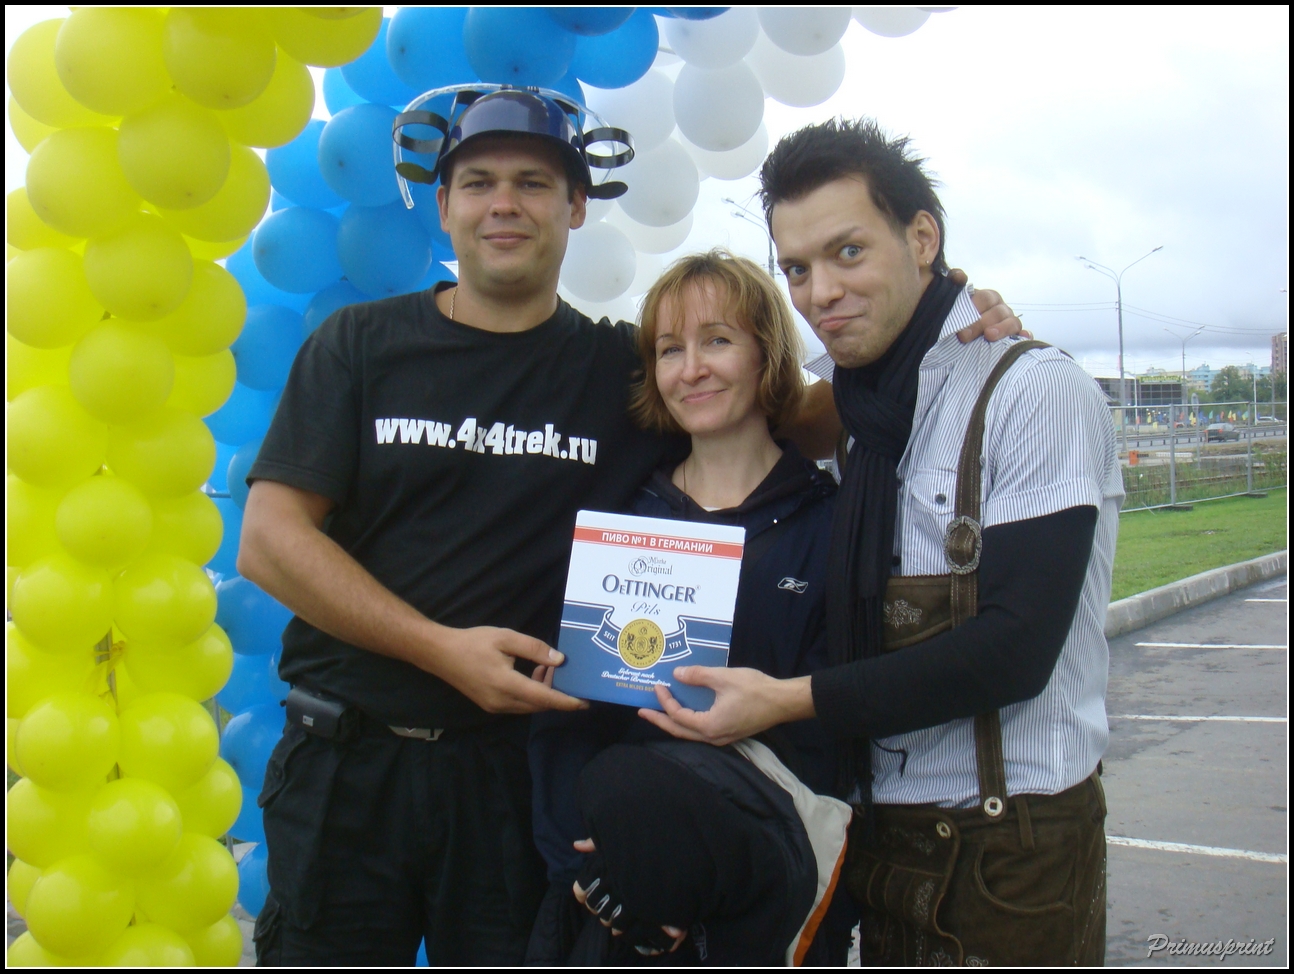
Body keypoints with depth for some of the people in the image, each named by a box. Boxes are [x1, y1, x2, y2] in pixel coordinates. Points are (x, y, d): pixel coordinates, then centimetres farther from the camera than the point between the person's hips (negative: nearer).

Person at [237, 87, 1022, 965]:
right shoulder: (360, 346, 2)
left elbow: (807, 424, 8)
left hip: (519, 773, 0)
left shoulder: (624, 369, 3)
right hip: (346, 762, 0)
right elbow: (269, 539, -5)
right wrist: (443, 648, -17)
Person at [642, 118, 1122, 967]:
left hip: (1011, 853, -6)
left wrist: (792, 700, -19)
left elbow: (1014, 648, -19)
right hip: (885, 837, 6)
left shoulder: (1037, 391, -12)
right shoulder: (865, 417, 9)